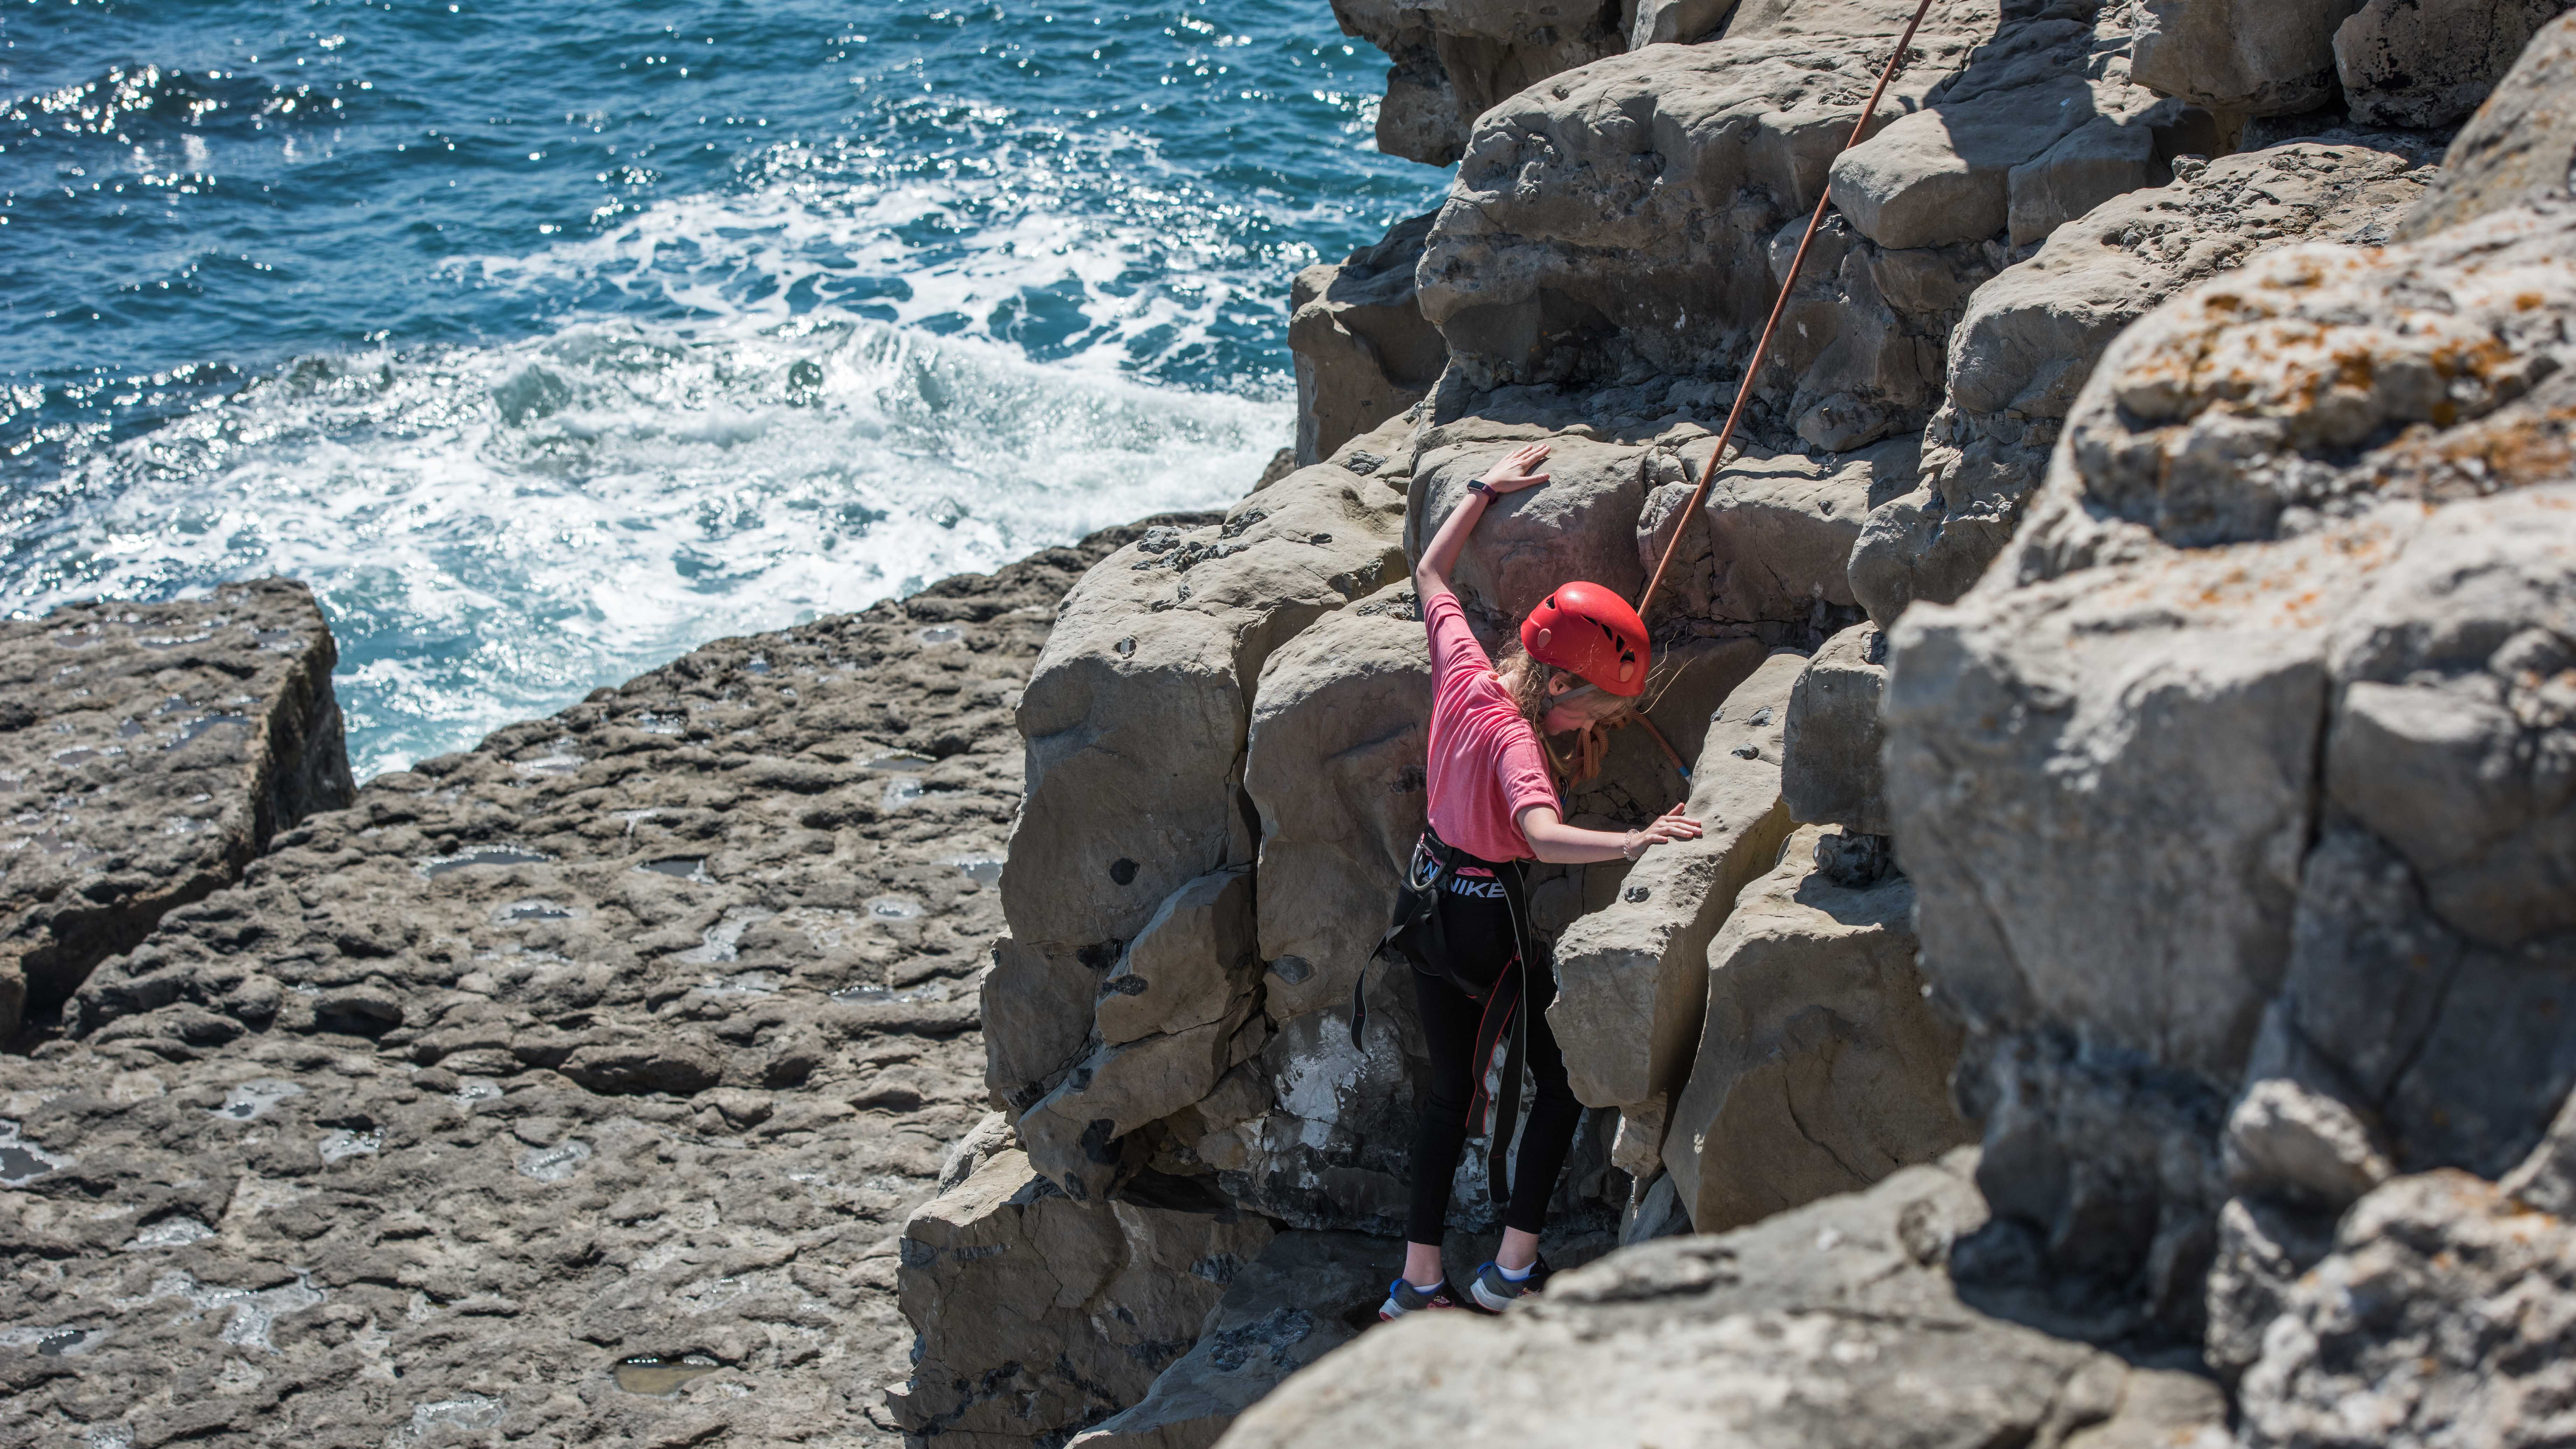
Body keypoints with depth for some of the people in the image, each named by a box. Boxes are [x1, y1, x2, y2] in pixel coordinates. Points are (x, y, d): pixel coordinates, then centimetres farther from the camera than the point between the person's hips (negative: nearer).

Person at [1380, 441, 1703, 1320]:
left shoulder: (1464, 673, -7)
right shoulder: (1513, 737, -28)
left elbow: (1429, 572, 10)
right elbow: (1542, 834, -47)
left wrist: (1487, 490, 16)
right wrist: (1630, 844, -58)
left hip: (1432, 908, 8)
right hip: (1488, 924, -8)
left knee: (1449, 1092, 16)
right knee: (1565, 1078, 9)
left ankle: (1418, 1283, 18)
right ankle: (1512, 1270, 10)